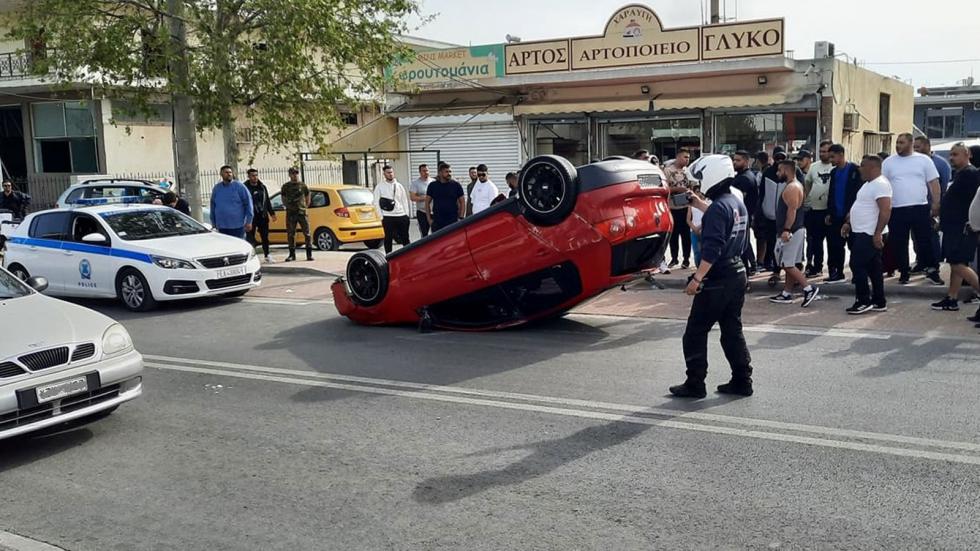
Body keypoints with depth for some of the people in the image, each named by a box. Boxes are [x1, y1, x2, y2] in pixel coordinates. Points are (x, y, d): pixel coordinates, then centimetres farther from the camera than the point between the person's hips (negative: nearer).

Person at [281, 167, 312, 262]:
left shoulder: (303, 185, 5)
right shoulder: (286, 186, 7)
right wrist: (288, 206, 7)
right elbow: (283, 199, 16)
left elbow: (308, 197, 14)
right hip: (290, 213, 1)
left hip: (302, 212, -1)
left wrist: (305, 206, 7)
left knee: (307, 233, -4)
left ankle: (309, 254, 2)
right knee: (291, 234, 4)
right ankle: (292, 254, 13)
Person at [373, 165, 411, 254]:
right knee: (388, 238, 3)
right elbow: (377, 203, 0)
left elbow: (404, 201, 11)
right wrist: (381, 217, -6)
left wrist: (407, 215, 4)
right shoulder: (379, 187, 1)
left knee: (405, 238, 7)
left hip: (401, 216, 3)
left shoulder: (399, 186, 10)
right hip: (388, 217, -3)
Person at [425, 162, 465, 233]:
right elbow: (427, 203, 9)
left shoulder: (456, 185, 3)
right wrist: (429, 219, 3)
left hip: (453, 221, -1)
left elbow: (462, 202, 7)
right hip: (437, 222, 1)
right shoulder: (433, 186, 5)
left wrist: (461, 218, -1)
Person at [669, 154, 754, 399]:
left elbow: (712, 249, -25)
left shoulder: (718, 207, -18)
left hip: (717, 280, -9)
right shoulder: (738, 204, 10)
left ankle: (695, 384, 4)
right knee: (732, 331, 16)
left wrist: (697, 279, -23)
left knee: (695, 333, 1)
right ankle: (742, 381, 18)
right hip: (737, 274, 9)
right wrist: (700, 205, 31)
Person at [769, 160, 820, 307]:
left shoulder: (792, 188, -16)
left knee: (788, 264, -9)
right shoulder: (795, 185, 17)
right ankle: (786, 294, 16)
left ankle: (809, 289, -9)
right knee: (790, 264, 12)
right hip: (795, 230, 11)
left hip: (792, 231, -11)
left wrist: (786, 230, -30)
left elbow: (792, 210, -25)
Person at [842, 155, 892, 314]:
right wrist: (848, 223, 18)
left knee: (858, 265, -10)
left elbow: (886, 210, -25)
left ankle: (864, 301, -4)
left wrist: (878, 233, -28)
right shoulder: (868, 184, 17)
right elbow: (859, 206, 26)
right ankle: (879, 302, 16)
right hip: (863, 233, 10)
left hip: (870, 235, -10)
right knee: (874, 268, 12)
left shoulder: (880, 184, -16)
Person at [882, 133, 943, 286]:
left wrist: (936, 204, -4)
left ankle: (932, 271, 11)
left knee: (925, 241, 2)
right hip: (896, 210, 1)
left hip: (920, 208, -1)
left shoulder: (924, 160, 3)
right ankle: (904, 273, 17)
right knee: (900, 244, 6)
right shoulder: (888, 162, 6)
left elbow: (934, 183, 3)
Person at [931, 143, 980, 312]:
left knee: (958, 265, -13)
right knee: (955, 265, 11)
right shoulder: (960, 174, 18)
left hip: (963, 229, -10)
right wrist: (942, 220, 21)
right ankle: (951, 300, 16)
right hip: (953, 227, 10)